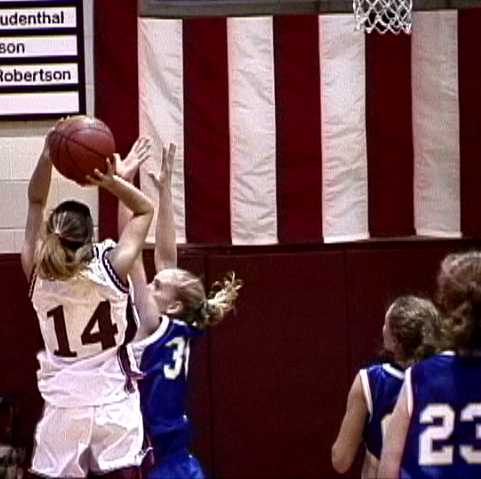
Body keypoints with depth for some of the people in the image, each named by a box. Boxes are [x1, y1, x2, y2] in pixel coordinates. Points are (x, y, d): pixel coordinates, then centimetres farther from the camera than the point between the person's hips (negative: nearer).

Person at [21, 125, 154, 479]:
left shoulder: (37, 274, -6)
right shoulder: (111, 268, -10)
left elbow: (36, 203, 3)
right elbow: (145, 210, 2)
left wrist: (48, 154, -8)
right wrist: (110, 181, -14)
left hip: (63, 404, 1)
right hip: (114, 400, -1)